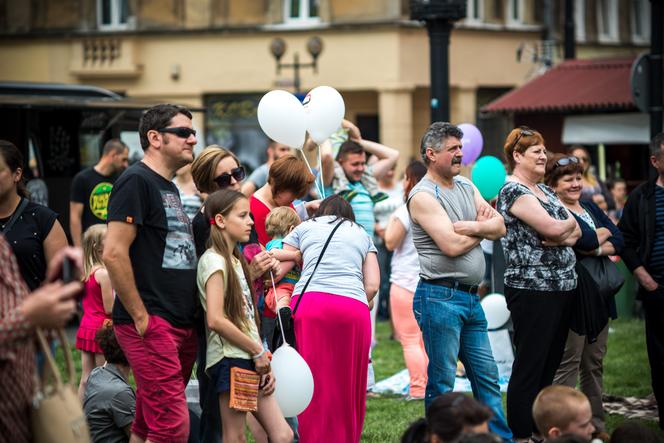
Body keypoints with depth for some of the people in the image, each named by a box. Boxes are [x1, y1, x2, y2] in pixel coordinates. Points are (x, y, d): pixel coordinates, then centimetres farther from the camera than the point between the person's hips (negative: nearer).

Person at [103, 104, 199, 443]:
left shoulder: (169, 187, 20)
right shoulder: (136, 181, -10)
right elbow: (114, 254, -18)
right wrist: (141, 318, -17)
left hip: (181, 326, 9)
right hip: (151, 326, -9)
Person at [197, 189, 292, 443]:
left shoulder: (235, 261, 19)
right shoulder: (213, 260, -9)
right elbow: (215, 320, -19)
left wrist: (262, 361, 7)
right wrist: (258, 352, -12)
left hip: (250, 361, 9)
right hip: (229, 358, -9)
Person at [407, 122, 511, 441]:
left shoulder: (467, 187, 16)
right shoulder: (423, 196, -9)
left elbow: (499, 227, 8)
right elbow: (452, 245, -18)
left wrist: (472, 226, -13)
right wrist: (483, 227, 0)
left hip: (470, 298, 8)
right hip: (440, 297, -8)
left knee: (487, 376, 11)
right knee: (441, 382, -2)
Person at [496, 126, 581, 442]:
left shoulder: (545, 190, 17)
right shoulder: (514, 191, -11)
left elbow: (575, 231, 13)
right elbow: (553, 228, -21)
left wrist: (564, 237, -10)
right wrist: (569, 222, 1)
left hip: (561, 287, 9)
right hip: (532, 289, -9)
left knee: (550, 365, 12)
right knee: (529, 367, -5)